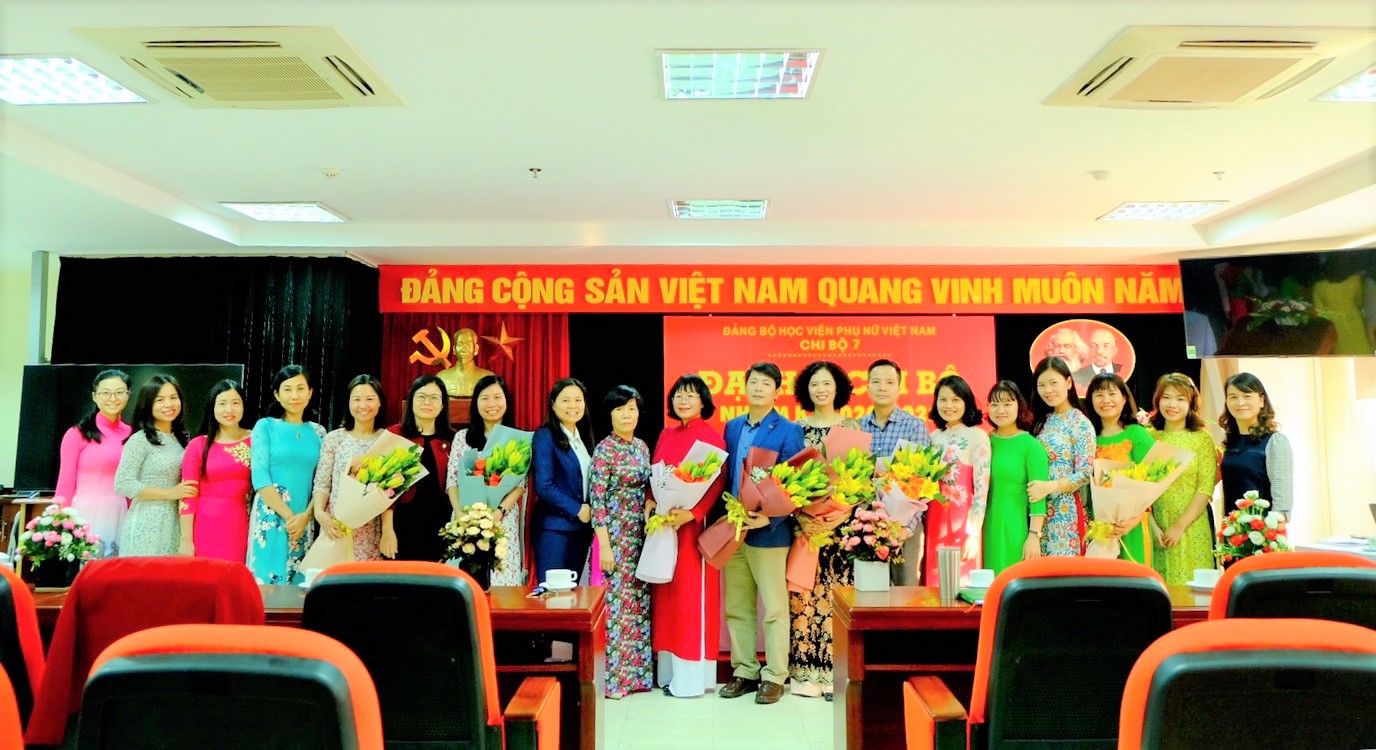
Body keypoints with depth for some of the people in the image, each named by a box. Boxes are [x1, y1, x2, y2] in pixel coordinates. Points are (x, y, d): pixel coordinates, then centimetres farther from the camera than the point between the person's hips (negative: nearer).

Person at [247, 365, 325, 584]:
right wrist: (289, 517, -13)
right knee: (267, 579, -2)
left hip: (305, 520, 3)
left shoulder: (318, 433, 9)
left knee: (300, 581, 7)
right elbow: (260, 477, -8)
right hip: (270, 518, -3)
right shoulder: (265, 426, 1)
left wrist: (305, 517, -11)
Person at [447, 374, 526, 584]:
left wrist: (499, 512, -15)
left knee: (502, 579, -5)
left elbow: (520, 484, -1)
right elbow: (452, 482, 5)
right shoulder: (462, 437, 9)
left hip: (503, 521, -1)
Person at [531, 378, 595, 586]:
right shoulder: (544, 436, -9)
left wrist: (591, 511, 1)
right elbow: (543, 487, -15)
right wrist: (577, 510, -13)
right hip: (554, 528, -6)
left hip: (581, 527, 7)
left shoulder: (584, 437, 13)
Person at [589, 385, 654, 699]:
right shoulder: (605, 449, -9)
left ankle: (636, 671, 21)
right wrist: (604, 545, -16)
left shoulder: (641, 446, 10)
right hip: (615, 535, -6)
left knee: (639, 601, 10)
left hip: (640, 534, 7)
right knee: (614, 602, -2)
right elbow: (597, 499, -12)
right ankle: (612, 676, 9)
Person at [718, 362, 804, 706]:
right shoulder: (732, 427, 11)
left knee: (774, 608, 3)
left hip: (769, 532, -5)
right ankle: (744, 671, 24)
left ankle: (774, 677, 15)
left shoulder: (788, 431, -6)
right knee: (736, 607, 12)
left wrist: (769, 519, -20)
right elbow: (726, 475, 12)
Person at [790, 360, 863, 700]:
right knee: (804, 594, 0)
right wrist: (802, 515, -9)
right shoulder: (797, 428, 8)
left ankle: (835, 670, 8)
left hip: (841, 522, -1)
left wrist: (843, 511, -12)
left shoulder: (851, 427, 5)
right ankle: (806, 671, 8)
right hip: (804, 522, 1)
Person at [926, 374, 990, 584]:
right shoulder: (934, 438, 11)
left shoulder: (977, 436, -6)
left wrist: (973, 533, -16)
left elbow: (982, 487, -11)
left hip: (963, 522, -5)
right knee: (935, 583, 9)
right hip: (934, 520, 5)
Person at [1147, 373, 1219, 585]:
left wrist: (1180, 526, -12)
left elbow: (1205, 489, -6)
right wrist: (1152, 526, -6)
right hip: (1155, 528, 2)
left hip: (1191, 528, -2)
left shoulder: (1203, 439, 0)